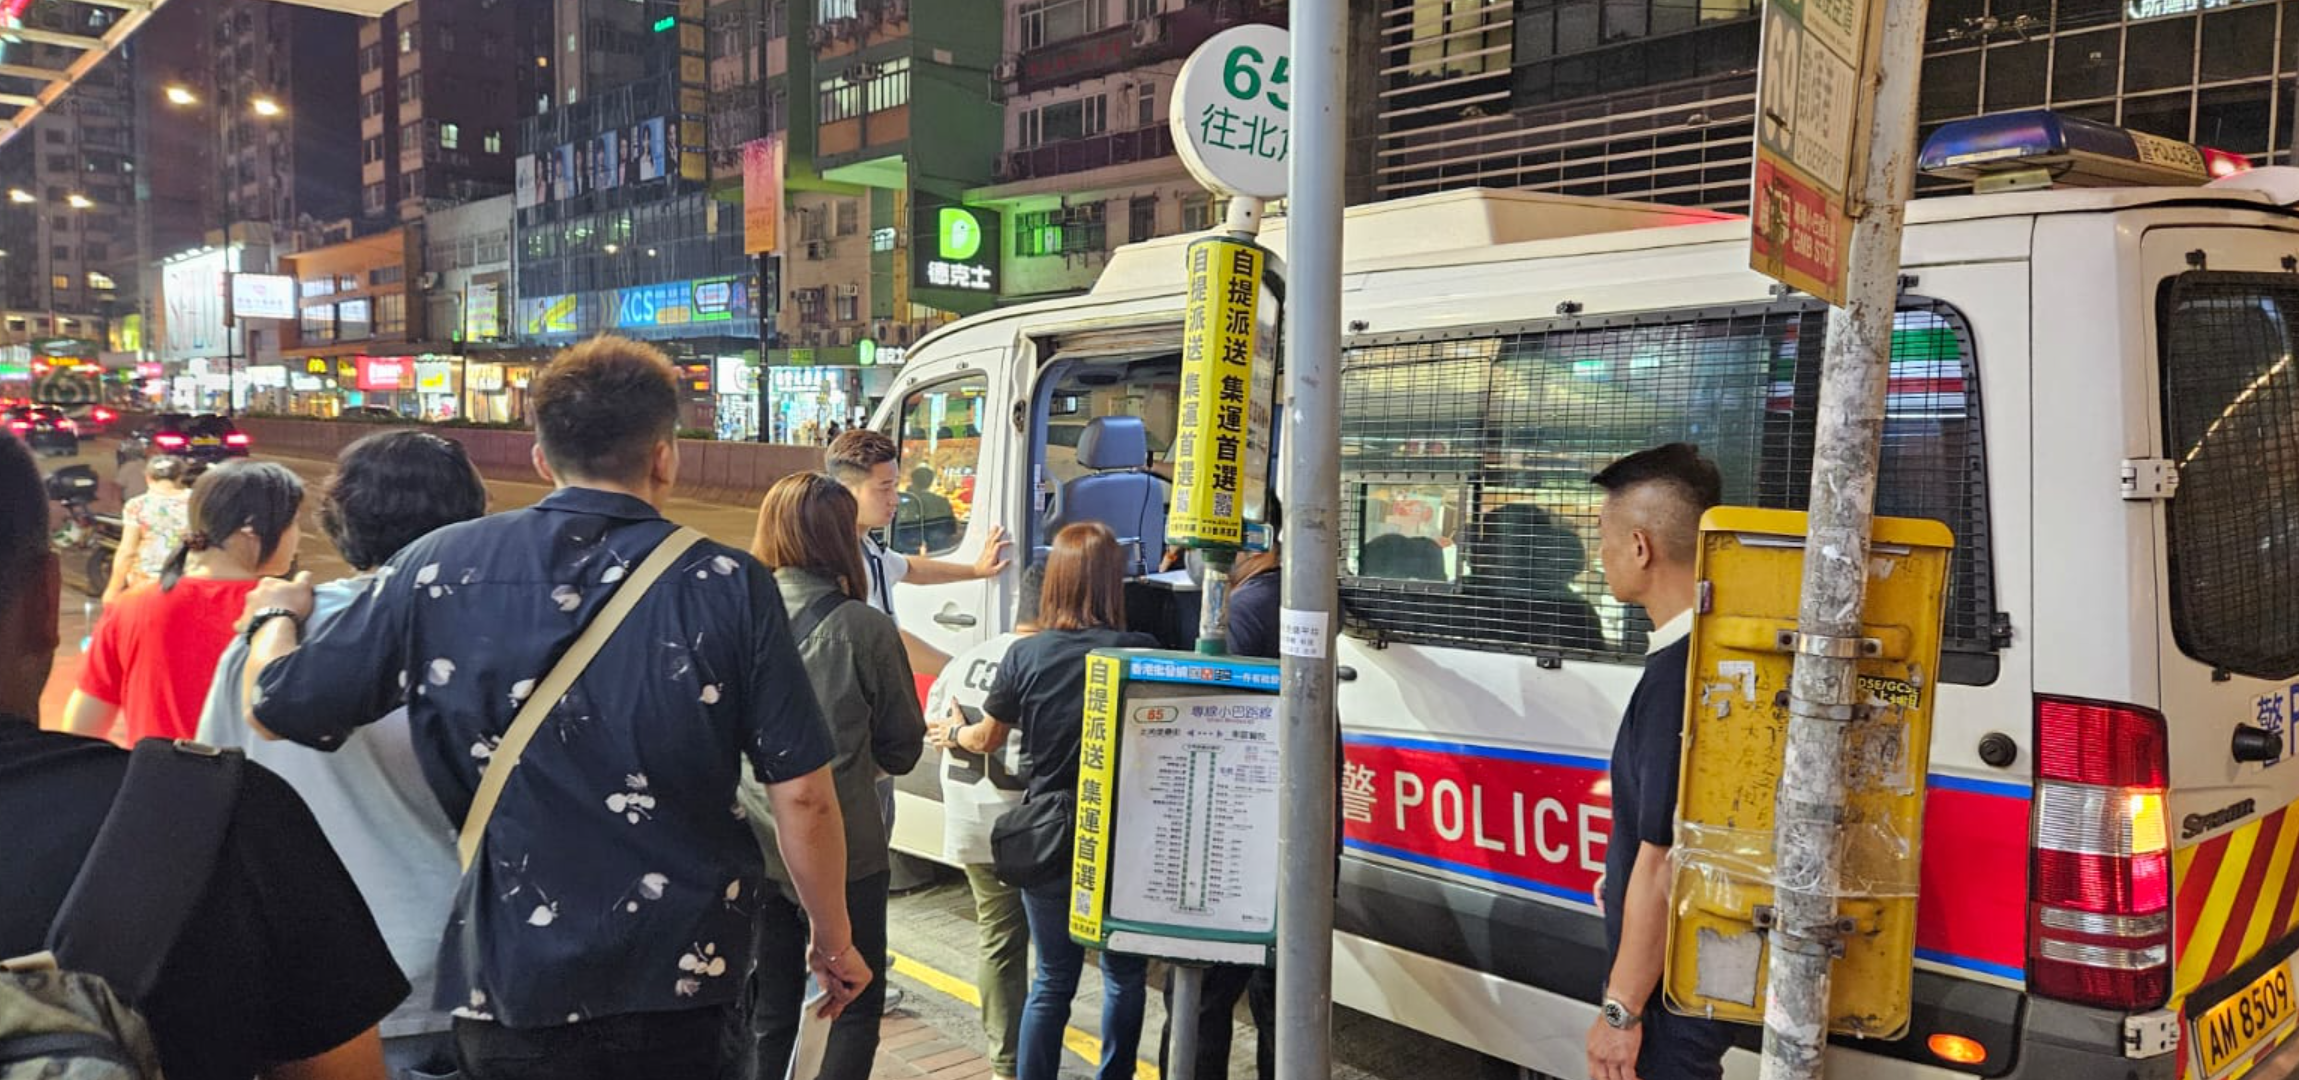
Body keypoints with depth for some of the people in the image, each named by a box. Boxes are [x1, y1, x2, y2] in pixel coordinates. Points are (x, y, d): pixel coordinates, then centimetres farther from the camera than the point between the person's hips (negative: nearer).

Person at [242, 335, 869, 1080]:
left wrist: (275, 618, 23)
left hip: (508, 985, 1)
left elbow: (274, 709, 2)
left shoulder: (440, 570, -7)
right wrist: (834, 942, 4)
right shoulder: (727, 586, -12)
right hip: (681, 983, -1)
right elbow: (802, 796, -12)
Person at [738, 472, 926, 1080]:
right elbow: (903, 750, -2)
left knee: (767, 1013, 16)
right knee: (858, 1007, 12)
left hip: (753, 848, 4)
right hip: (843, 853, -3)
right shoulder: (864, 629, -13)